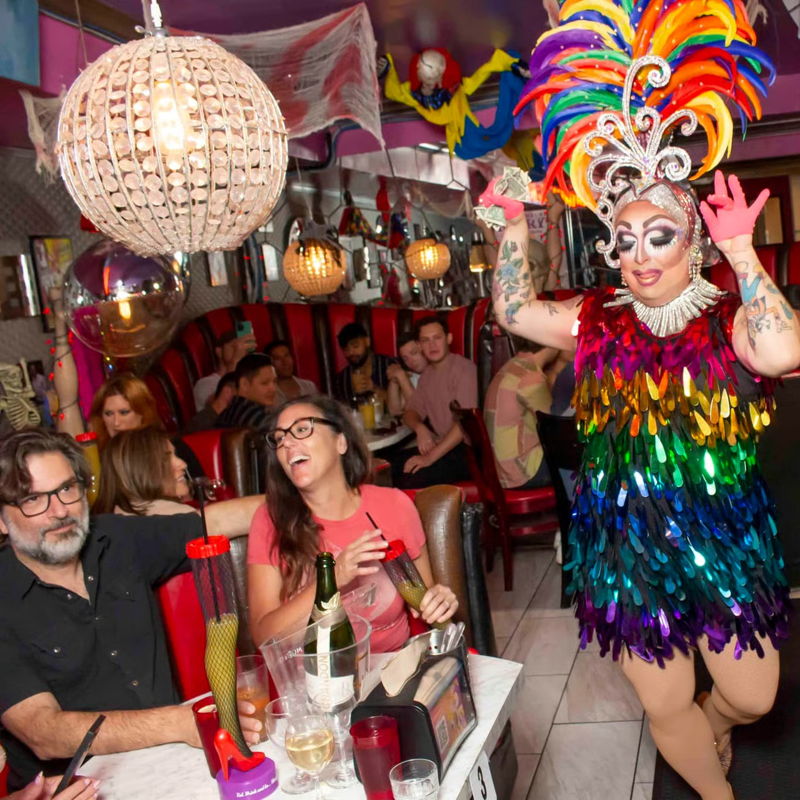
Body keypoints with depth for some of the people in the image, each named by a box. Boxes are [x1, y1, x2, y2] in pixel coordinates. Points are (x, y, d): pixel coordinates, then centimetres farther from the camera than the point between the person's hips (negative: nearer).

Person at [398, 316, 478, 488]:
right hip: (440, 446, 8)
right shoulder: (427, 374, 15)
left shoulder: (464, 368, -11)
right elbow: (411, 411, 19)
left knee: (410, 480, -28)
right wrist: (420, 428, -6)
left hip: (464, 450, -7)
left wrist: (430, 457, -23)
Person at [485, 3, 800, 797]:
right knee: (664, 706, 14)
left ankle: (712, 727, 51)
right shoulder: (600, 326, 1)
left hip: (724, 541, -1)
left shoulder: (728, 320, -9)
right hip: (626, 545, 2)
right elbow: (513, 311, 0)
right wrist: (515, 222, -6)